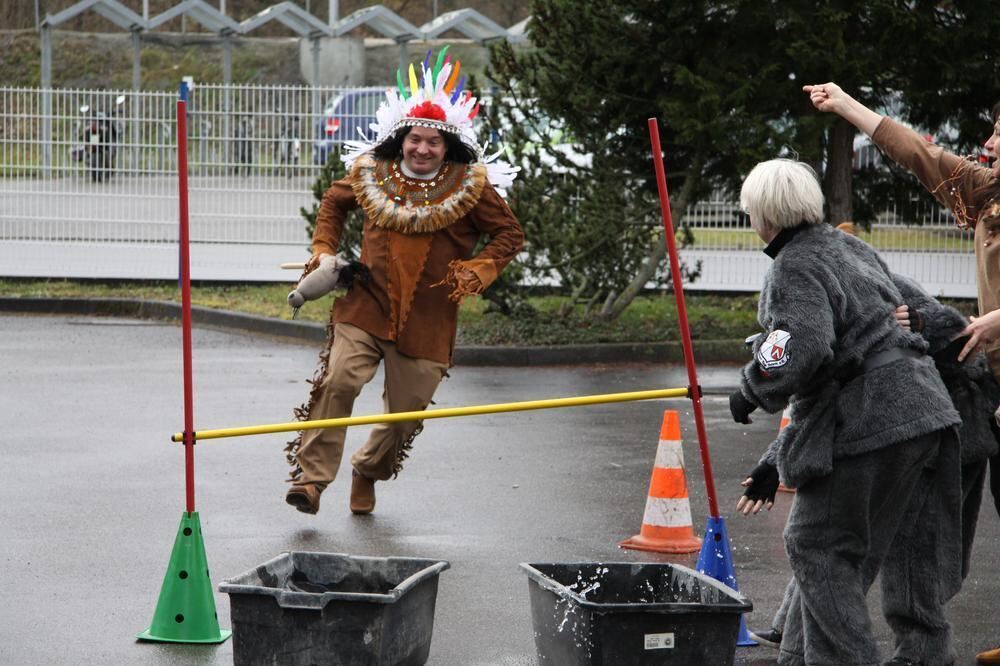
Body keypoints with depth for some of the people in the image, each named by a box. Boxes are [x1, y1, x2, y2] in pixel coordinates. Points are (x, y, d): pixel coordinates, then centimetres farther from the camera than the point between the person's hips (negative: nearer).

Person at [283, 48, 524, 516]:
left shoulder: (470, 186, -3)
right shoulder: (371, 174, 3)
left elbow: (510, 234, 6)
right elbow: (333, 203, 23)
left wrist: (477, 270, -10)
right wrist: (324, 251, 11)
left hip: (427, 322, 0)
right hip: (365, 306, 0)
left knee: (407, 411, 7)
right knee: (338, 381, -21)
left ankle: (369, 471, 36)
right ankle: (311, 478, -15)